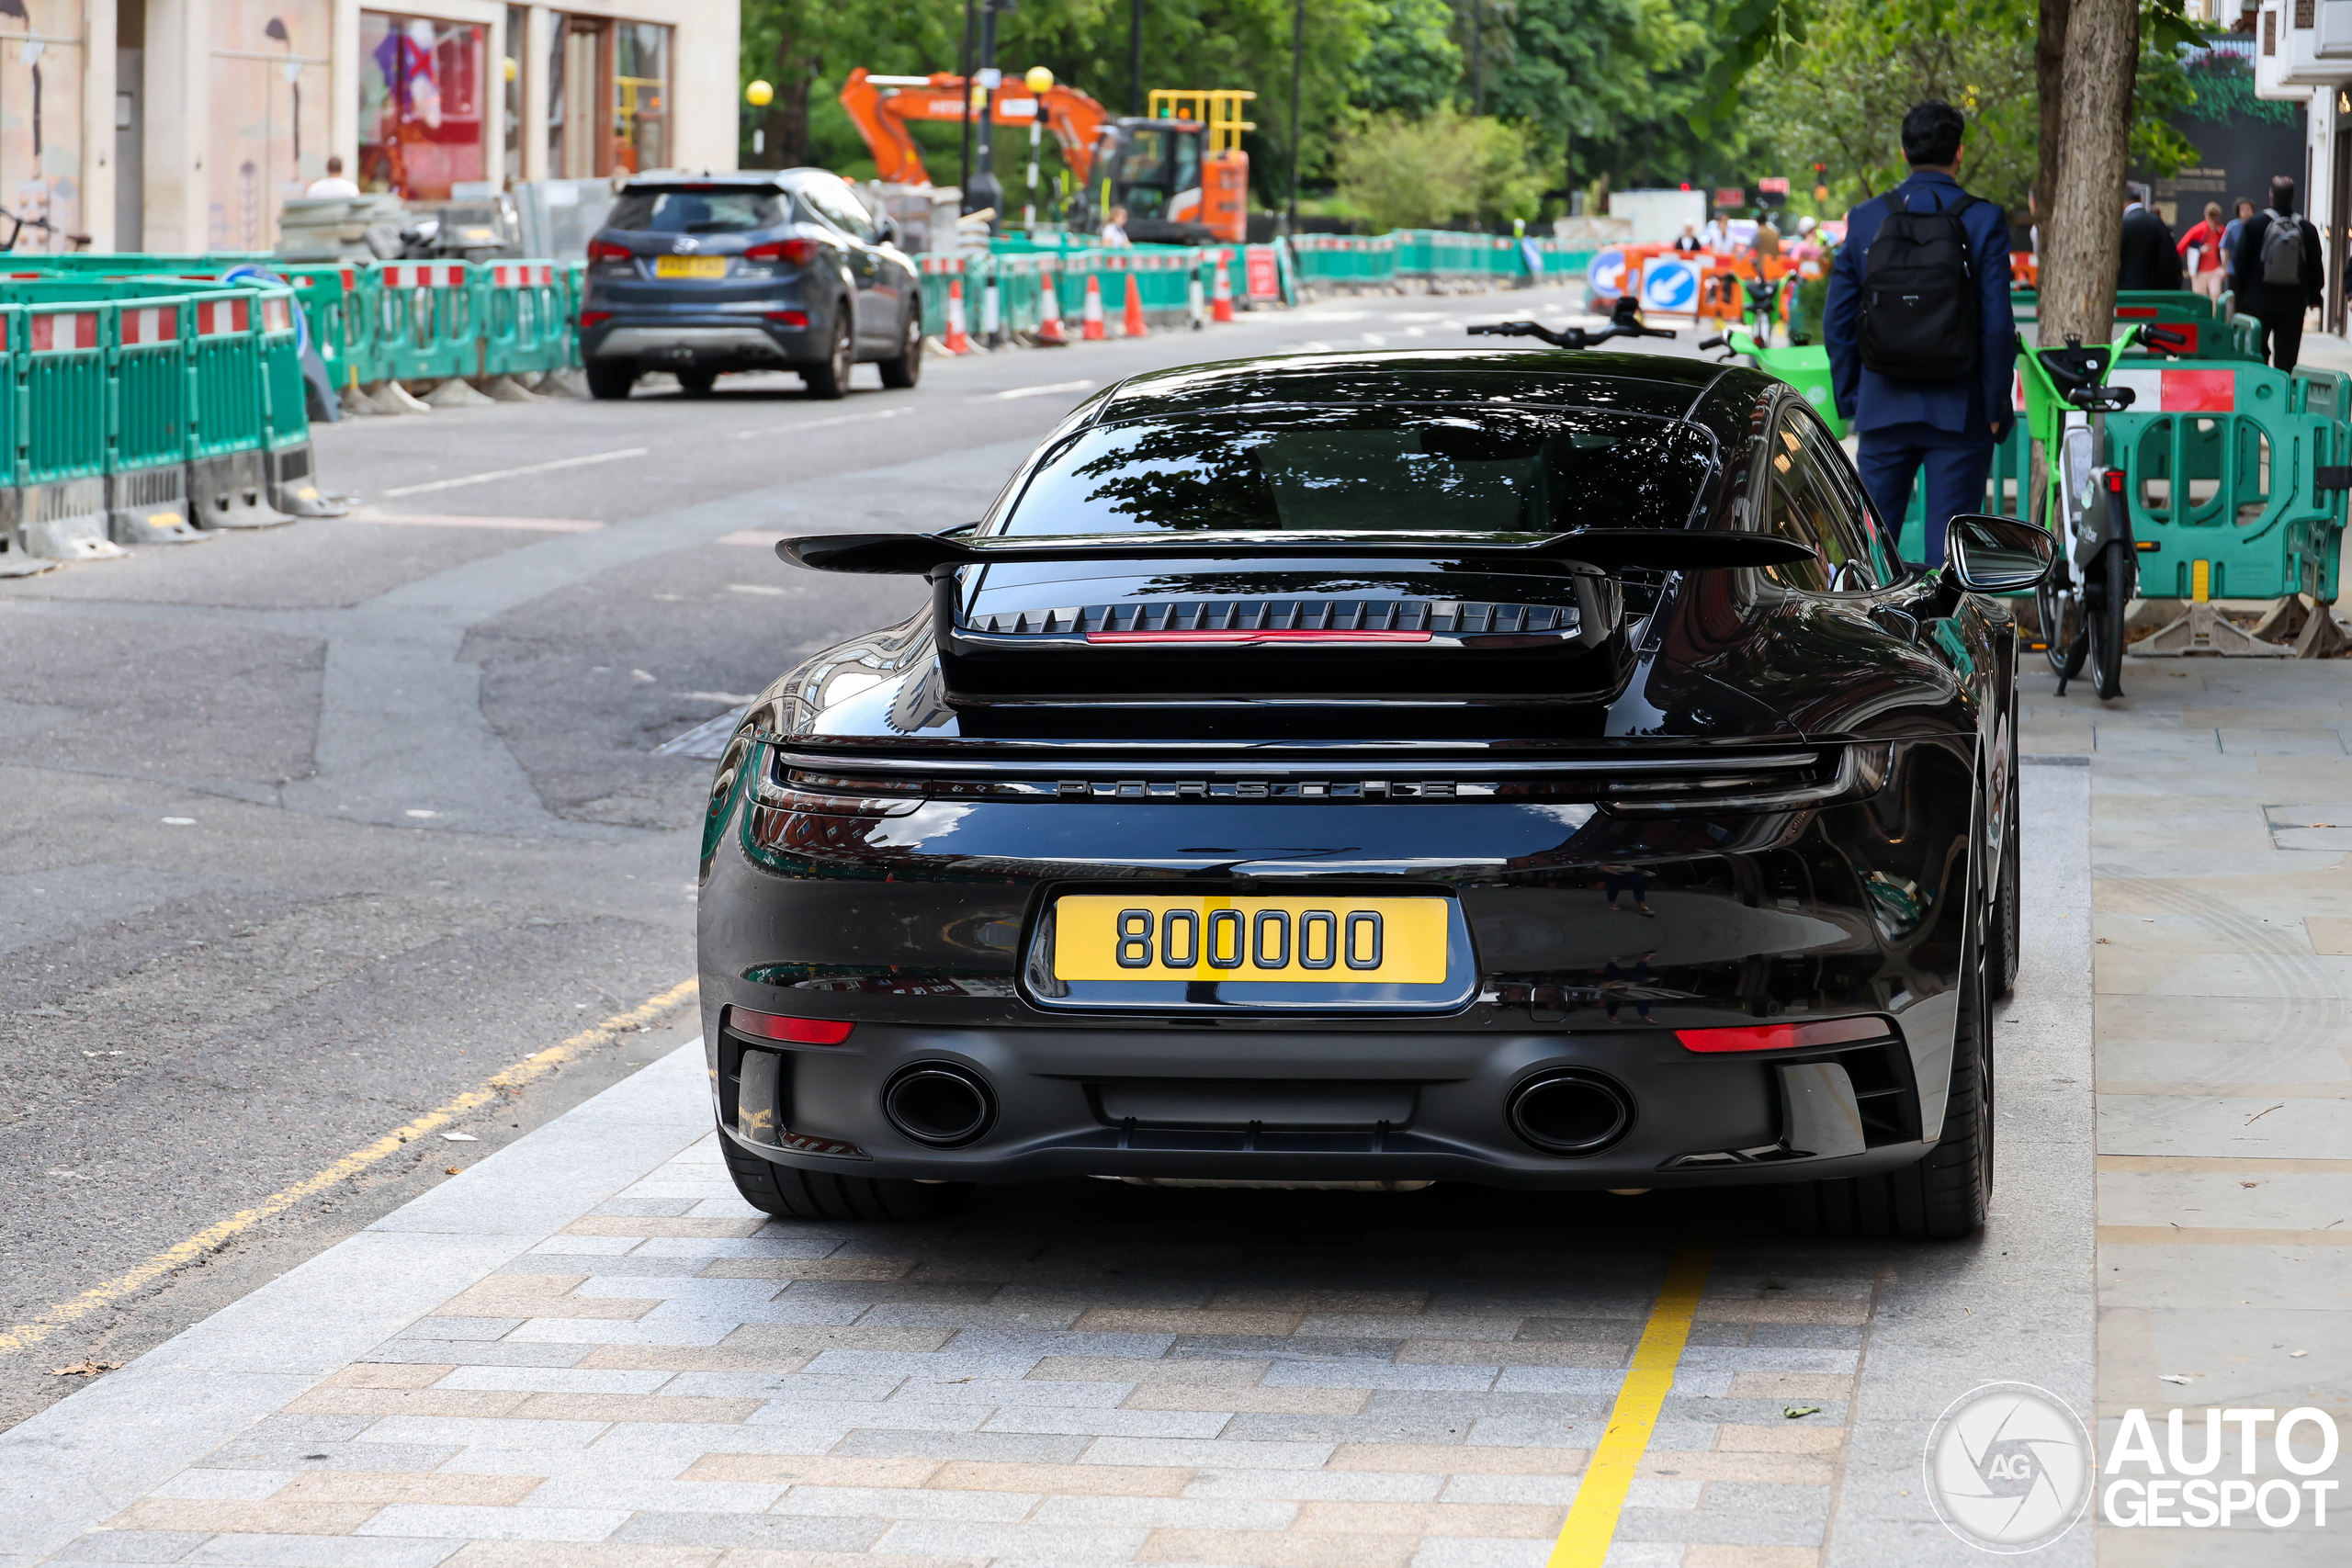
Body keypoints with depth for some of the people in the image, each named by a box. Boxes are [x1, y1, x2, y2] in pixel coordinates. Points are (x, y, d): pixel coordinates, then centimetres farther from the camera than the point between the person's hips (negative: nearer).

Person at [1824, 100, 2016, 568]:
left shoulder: (1866, 219, 2)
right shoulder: (1983, 220, -6)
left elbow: (1837, 321, 5)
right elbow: (1997, 324, -8)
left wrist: (1848, 399, 13)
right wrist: (1997, 407, 0)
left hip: (1884, 407, 2)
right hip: (1959, 411, -2)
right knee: (1950, 543, 1)